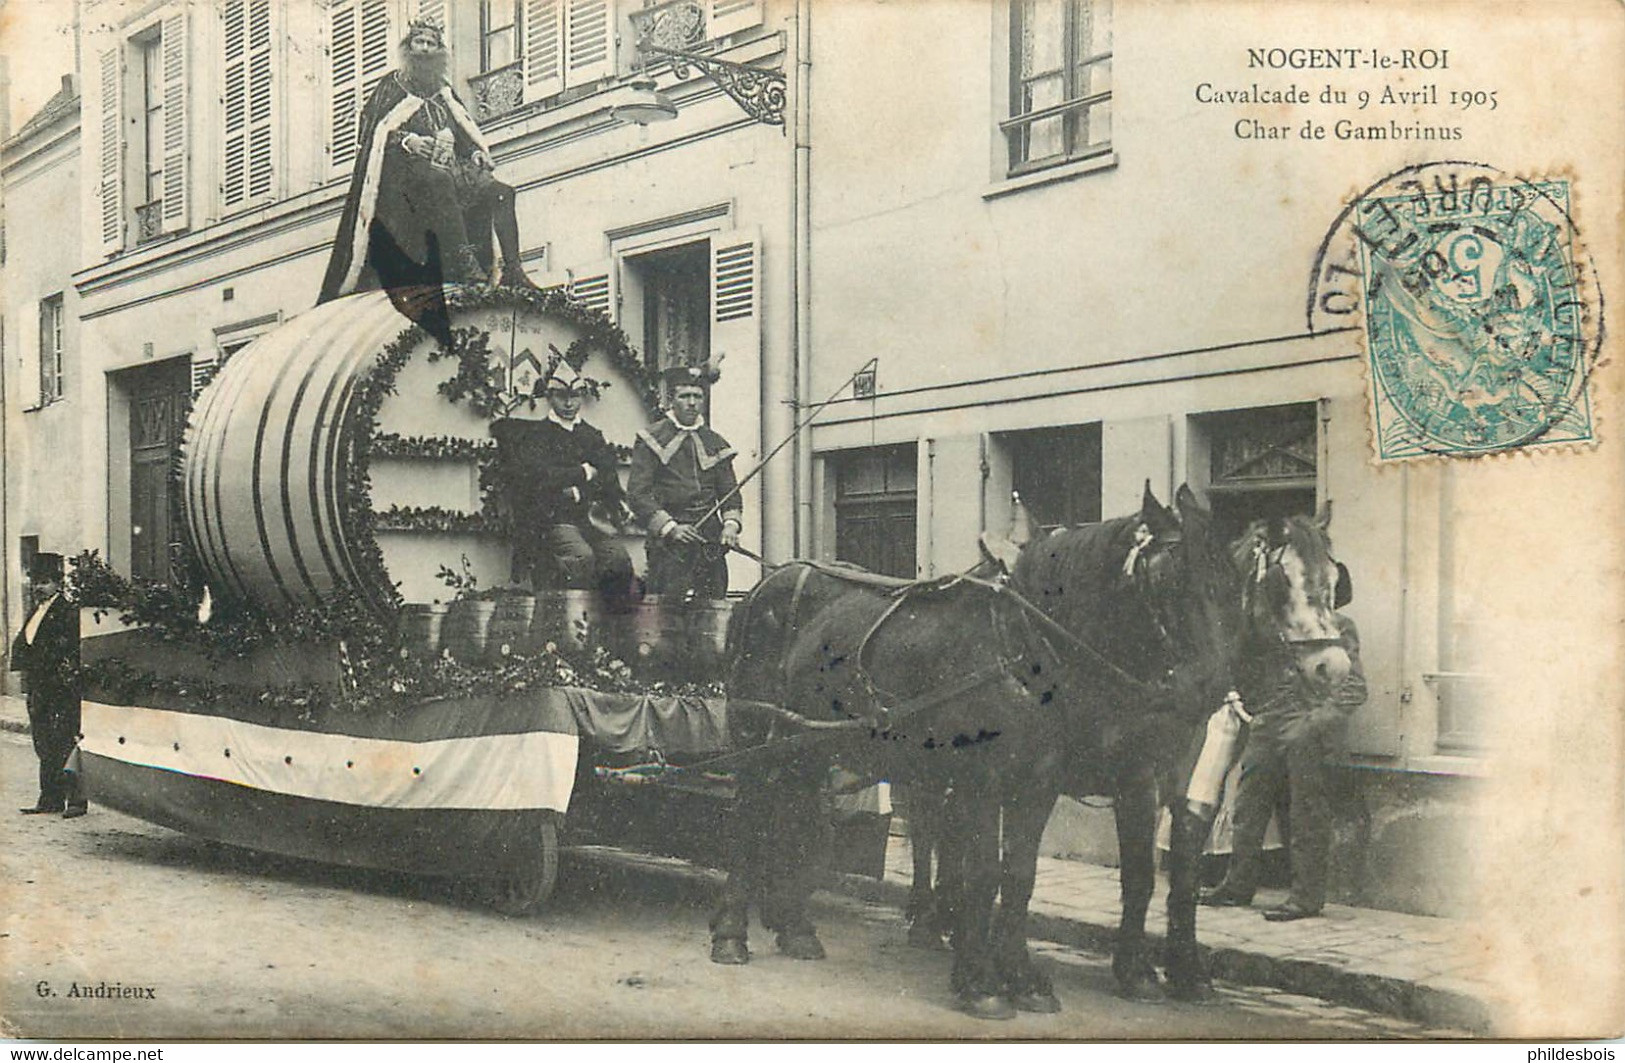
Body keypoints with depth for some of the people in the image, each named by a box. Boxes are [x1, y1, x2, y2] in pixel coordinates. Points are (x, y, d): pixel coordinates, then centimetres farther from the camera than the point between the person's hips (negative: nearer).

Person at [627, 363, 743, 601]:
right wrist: (670, 527, -17)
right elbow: (637, 494, -5)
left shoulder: (715, 443, 17)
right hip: (669, 547, -4)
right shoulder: (652, 439, 3)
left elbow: (729, 492, 16)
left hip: (710, 543, 4)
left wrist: (731, 524, -4)